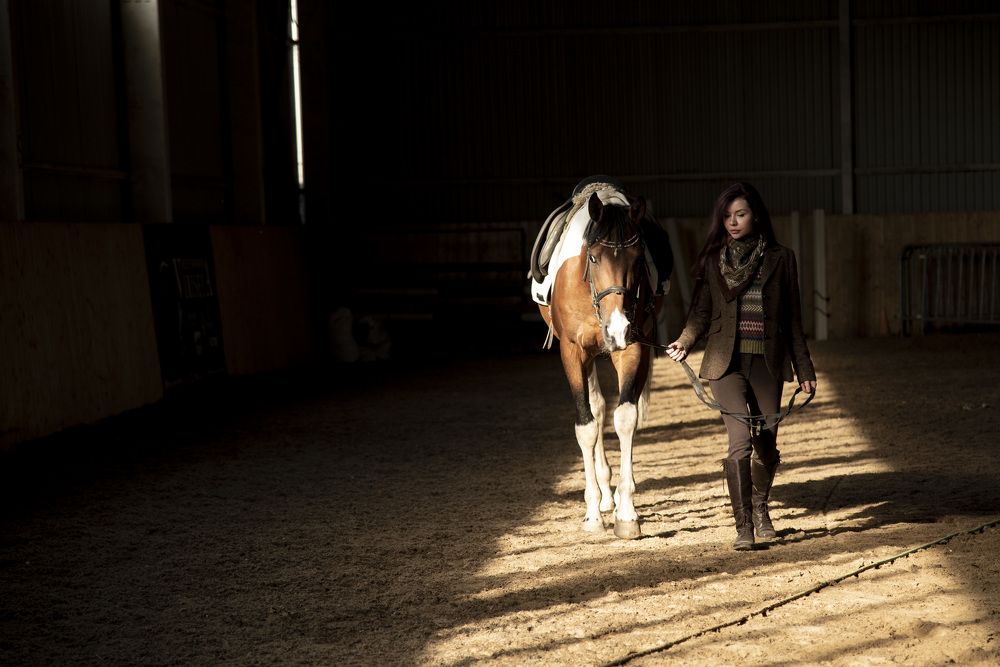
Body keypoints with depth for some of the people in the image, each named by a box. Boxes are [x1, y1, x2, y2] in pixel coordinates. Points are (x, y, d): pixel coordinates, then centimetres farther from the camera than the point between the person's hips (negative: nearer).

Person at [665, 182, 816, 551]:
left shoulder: (781, 259, 4)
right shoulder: (713, 260, 5)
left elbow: (792, 319, 7)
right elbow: (701, 311, 4)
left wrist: (804, 369, 8)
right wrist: (685, 341, -16)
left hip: (768, 364, 1)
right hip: (727, 363, -1)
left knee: (767, 446, 8)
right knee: (740, 441, -14)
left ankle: (760, 508, 36)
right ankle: (743, 526, -10)